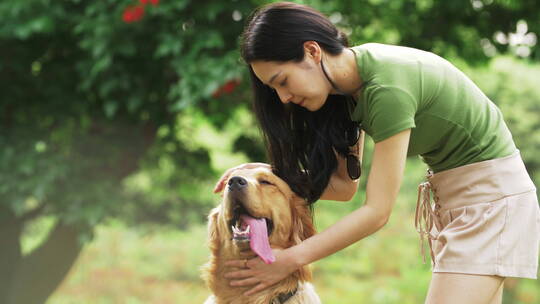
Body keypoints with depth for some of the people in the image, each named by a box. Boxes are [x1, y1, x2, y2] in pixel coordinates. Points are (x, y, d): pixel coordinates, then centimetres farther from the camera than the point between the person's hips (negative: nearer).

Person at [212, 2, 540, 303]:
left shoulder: (387, 87, -27)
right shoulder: (349, 84, 0)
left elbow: (377, 210, -25)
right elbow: (345, 184, 4)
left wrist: (289, 260, -22)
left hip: (490, 189, -9)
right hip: (451, 193, 9)